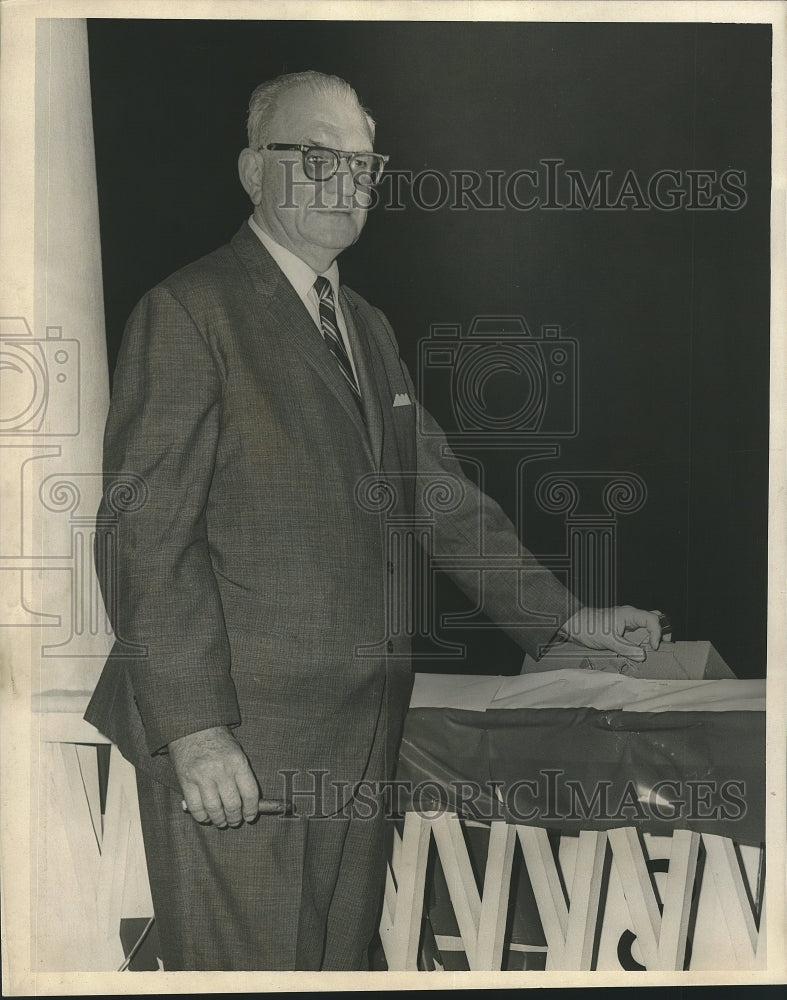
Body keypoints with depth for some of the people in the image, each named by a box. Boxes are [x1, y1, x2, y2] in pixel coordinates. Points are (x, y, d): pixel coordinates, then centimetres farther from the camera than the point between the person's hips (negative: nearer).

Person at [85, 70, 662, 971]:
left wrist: (565, 617, 11)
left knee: (342, 960, 15)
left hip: (361, 735, 8)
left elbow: (440, 495, 20)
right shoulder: (189, 312, -7)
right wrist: (195, 730, -19)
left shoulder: (369, 328, 18)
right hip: (234, 747, -7)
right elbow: (143, 532, -13)